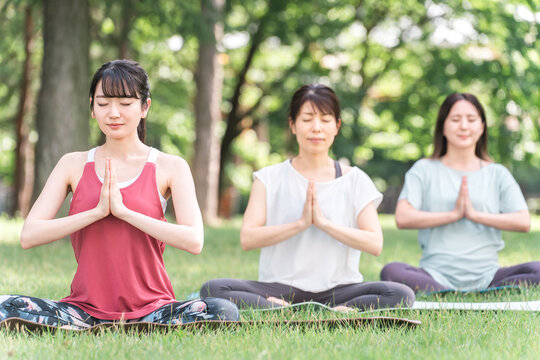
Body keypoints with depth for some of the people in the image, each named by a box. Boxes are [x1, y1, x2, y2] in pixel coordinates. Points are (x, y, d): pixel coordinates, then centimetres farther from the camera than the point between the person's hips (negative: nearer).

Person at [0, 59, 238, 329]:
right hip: (86, 307, 0)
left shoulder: (170, 167, 3)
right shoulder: (74, 165, 9)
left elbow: (194, 241, -12)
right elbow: (29, 236, -2)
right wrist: (97, 211, -12)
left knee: (224, 311, -30)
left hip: (150, 307, 0)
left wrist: (123, 210, -14)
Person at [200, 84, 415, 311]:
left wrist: (324, 223, -11)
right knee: (213, 289, -28)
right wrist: (301, 223, -13)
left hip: (337, 289, 0)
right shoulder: (269, 179, 8)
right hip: (281, 288, 0)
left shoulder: (355, 180, 8)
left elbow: (375, 244, -2)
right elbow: (247, 238, -4)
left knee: (401, 294, -29)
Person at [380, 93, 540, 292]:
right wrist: (453, 215, -8)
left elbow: (523, 222, 1)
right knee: (391, 271, -34)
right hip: (437, 274, -1)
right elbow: (403, 218, -3)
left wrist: (475, 214, -7)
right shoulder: (424, 170, 12)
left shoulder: (497, 173, 15)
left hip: (486, 276, 1)